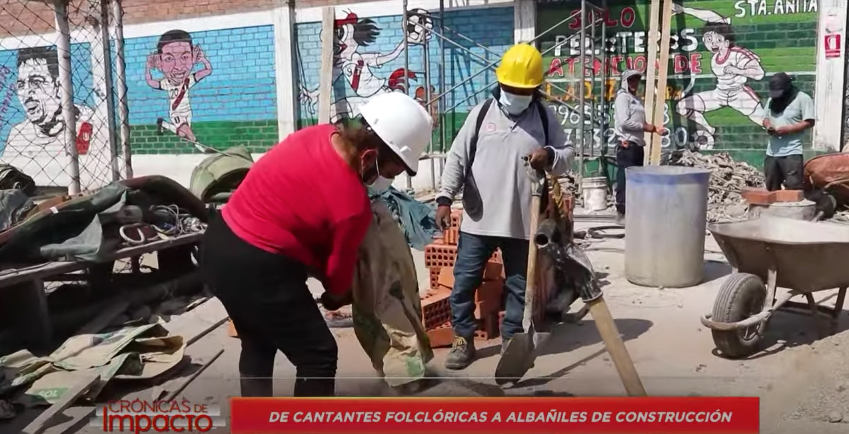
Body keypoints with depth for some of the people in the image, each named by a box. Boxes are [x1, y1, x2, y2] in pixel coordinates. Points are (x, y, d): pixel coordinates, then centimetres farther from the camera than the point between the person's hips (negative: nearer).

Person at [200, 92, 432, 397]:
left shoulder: (318, 134, -1)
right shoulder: (353, 204, -21)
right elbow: (337, 271, -5)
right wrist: (338, 297, 18)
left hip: (217, 244, 9)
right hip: (257, 269, -9)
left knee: (258, 344, 27)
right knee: (318, 356, 7)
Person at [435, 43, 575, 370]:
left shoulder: (545, 118, 4)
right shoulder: (481, 113, 1)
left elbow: (568, 157, 7)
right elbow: (457, 158, 0)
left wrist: (550, 156, -16)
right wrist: (445, 198, -10)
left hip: (522, 221, 1)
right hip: (477, 219, 0)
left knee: (518, 285, 11)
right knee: (464, 280, 4)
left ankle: (511, 340, 27)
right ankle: (463, 340, 19)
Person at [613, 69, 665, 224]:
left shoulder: (637, 99, 21)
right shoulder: (623, 96, -6)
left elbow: (639, 123, 18)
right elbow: (624, 122, -18)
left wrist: (653, 128, 0)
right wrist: (646, 127, -11)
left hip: (637, 144, 10)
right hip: (627, 144, -10)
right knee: (625, 178, -9)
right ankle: (621, 213, -7)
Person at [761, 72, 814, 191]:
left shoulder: (802, 98, -6)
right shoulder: (771, 100, 14)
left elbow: (809, 122, -10)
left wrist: (788, 129, -19)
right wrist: (768, 126, -1)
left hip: (792, 152, -7)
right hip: (772, 152, 7)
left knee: (793, 188, -8)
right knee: (771, 188, 13)